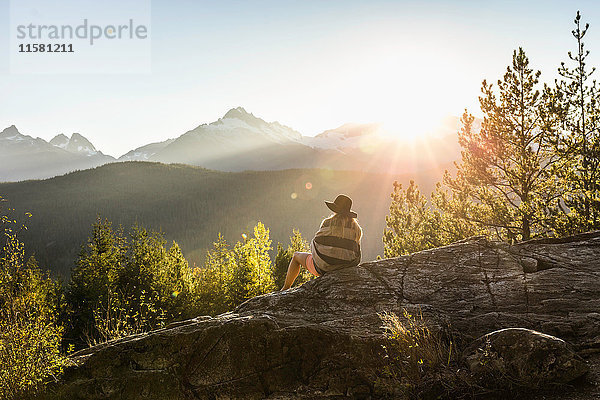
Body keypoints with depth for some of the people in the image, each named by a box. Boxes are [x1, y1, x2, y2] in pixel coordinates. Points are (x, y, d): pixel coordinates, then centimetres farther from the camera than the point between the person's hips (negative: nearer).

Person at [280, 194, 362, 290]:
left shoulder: (327, 222, -7)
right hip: (343, 268, 4)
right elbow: (355, 251, 7)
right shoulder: (356, 228, 3)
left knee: (296, 256, 25)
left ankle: (285, 289, 32)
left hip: (322, 268, -4)